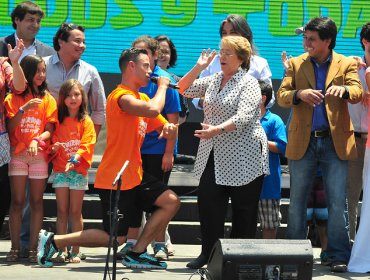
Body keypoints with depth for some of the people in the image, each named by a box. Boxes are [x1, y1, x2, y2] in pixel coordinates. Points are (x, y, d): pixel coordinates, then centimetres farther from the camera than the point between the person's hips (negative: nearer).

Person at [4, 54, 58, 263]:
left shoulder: (47, 99, 8)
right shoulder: (13, 98, 7)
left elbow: (50, 129, 1)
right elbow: (10, 128, -3)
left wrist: (36, 140, -18)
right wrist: (24, 109, -16)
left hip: (39, 154, 0)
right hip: (17, 154, 0)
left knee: (36, 201, -1)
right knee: (17, 201, -3)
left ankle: (33, 248, 1)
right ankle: (15, 248, -1)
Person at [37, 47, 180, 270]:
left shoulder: (142, 98, 14)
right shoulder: (122, 96, -18)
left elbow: (164, 126, 16)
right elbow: (153, 110, -35)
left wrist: (170, 128, -10)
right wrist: (162, 86, -16)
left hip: (134, 174, 9)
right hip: (115, 179, -9)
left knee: (171, 202, 0)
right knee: (115, 238, -5)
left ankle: (136, 254, 8)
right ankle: (52, 241, 6)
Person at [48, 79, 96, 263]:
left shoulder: (86, 121, 2)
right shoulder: (59, 121, 9)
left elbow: (87, 144, -8)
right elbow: (52, 142, 8)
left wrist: (75, 159, -23)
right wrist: (54, 148, -16)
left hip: (78, 170, -2)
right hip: (60, 170, 2)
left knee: (75, 212, 0)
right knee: (62, 211, 2)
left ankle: (75, 251, 3)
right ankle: (62, 251, 4)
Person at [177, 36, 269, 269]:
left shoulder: (249, 83, -7)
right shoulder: (213, 80, 14)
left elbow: (243, 118, -20)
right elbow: (184, 90, 18)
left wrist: (217, 130, -34)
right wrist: (198, 68, 5)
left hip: (242, 158, -6)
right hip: (213, 156, 6)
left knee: (243, 210, 1)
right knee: (207, 202, -4)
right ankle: (209, 253, 3)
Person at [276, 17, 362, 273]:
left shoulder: (346, 64, 5)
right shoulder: (296, 64, 7)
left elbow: (357, 93, -9)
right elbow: (281, 96, -1)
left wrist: (343, 89, -32)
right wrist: (299, 94, -23)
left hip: (335, 141, -1)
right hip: (303, 142, 1)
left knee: (338, 202, -1)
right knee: (297, 201, 7)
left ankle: (339, 256, 6)